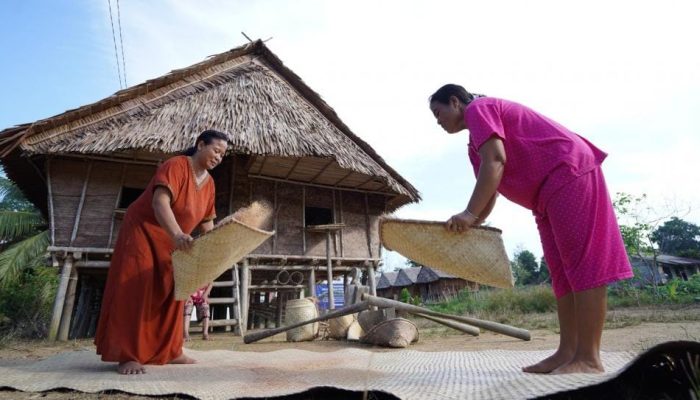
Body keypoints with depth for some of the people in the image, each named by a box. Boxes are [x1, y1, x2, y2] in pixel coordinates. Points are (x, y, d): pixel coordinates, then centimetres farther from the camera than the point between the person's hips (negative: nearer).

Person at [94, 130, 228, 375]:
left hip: (170, 243, 8)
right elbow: (160, 202, -37)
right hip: (143, 232, -8)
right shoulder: (176, 166, -22)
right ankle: (127, 356, -5)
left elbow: (206, 221, 8)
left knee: (170, 293, 8)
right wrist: (177, 234, -51)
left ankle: (169, 351, 16)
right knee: (136, 290, -11)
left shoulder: (209, 183, 2)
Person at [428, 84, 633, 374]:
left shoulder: (478, 108, -7)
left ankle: (589, 359, -7)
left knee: (583, 263, -11)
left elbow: (495, 162, -22)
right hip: (550, 192, 10)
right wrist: (469, 227, 11)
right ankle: (568, 352, 9)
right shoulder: (476, 143, 21)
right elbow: (490, 190, 19)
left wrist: (468, 214, -24)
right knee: (562, 270, 5)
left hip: (570, 173, -10)